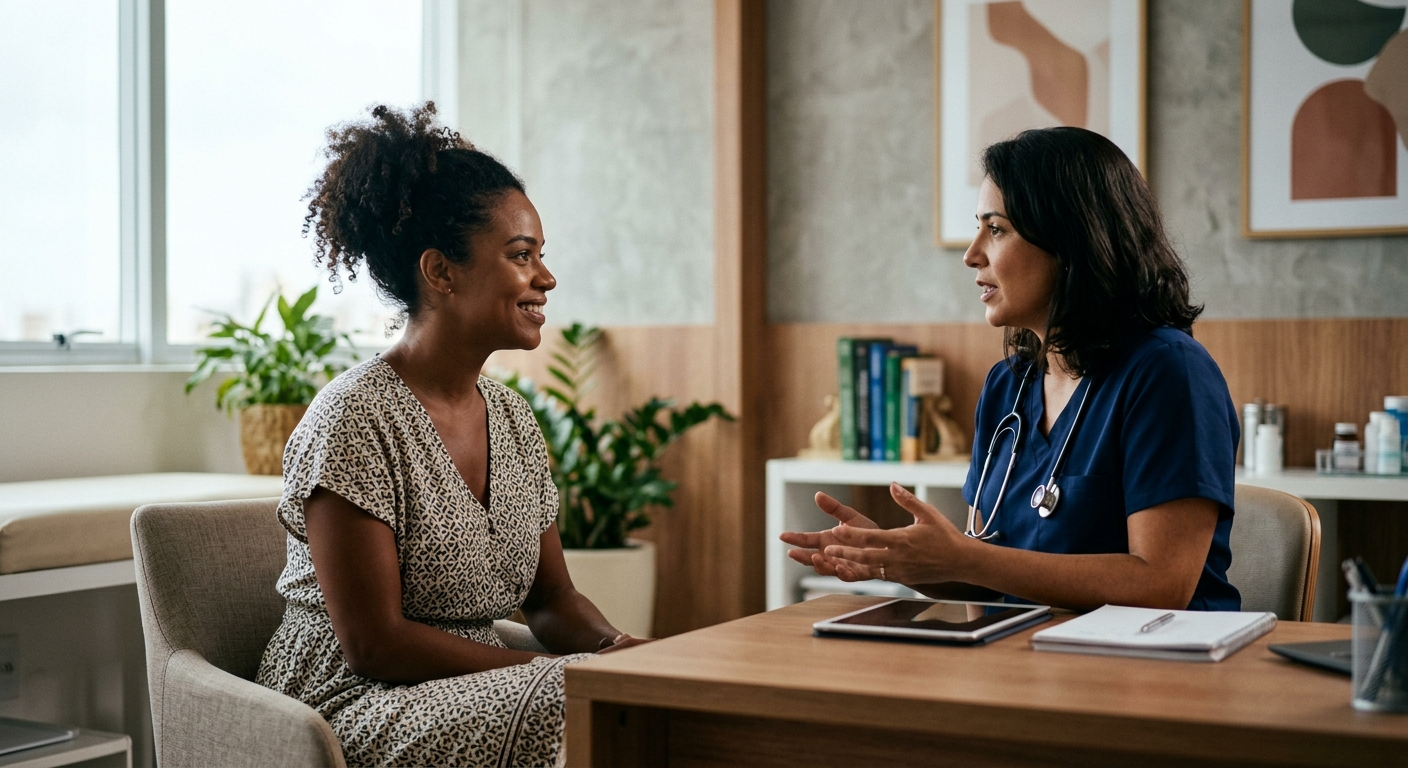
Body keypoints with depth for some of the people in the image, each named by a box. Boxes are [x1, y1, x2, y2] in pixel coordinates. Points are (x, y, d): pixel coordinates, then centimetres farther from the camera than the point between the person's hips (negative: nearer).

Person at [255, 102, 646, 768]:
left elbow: (551, 599, 12)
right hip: (352, 703, -7)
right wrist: (551, 671, -19)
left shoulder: (511, 418, 8)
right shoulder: (356, 419, -16)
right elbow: (374, 643, -18)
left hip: (470, 695, 7)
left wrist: (617, 646, -10)